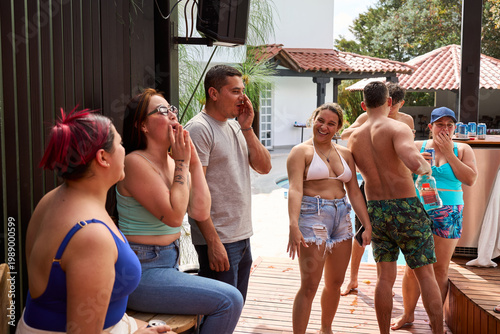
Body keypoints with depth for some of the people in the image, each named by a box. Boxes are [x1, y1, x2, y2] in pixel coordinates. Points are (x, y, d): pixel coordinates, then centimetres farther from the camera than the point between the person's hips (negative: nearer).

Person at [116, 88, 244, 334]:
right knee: (229, 301, -15)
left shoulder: (172, 162, 8)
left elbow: (200, 212, 0)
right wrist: (182, 163, -15)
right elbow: (174, 216, -21)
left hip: (168, 264, 8)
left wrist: (194, 162, -4)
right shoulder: (136, 163, -16)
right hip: (142, 271, -8)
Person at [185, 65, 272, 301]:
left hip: (243, 237, 8)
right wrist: (213, 242, -21)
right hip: (218, 241, -8)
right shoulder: (199, 128, -13)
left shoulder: (235, 127, 14)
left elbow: (264, 167, 9)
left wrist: (247, 128, -2)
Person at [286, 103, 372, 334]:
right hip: (312, 217, -6)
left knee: (335, 282, 14)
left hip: (341, 219, 6)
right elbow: (295, 189, -16)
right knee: (309, 285, -8)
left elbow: (354, 192, 13)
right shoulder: (301, 152, -3)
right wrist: (293, 226, -29)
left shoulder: (345, 154, 14)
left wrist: (367, 225, 5)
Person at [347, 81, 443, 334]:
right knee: (426, 274, 7)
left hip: (375, 210, 4)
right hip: (406, 209, -4)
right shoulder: (398, 128, -13)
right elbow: (413, 162, -32)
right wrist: (425, 166, -9)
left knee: (385, 277, 10)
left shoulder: (354, 138, 4)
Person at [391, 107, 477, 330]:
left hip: (448, 214, 0)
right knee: (413, 266, 2)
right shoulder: (417, 147, 7)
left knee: (440, 268, 3)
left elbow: (470, 179, -7)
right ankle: (408, 314, 17)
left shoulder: (462, 149, 7)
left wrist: (448, 153, -9)